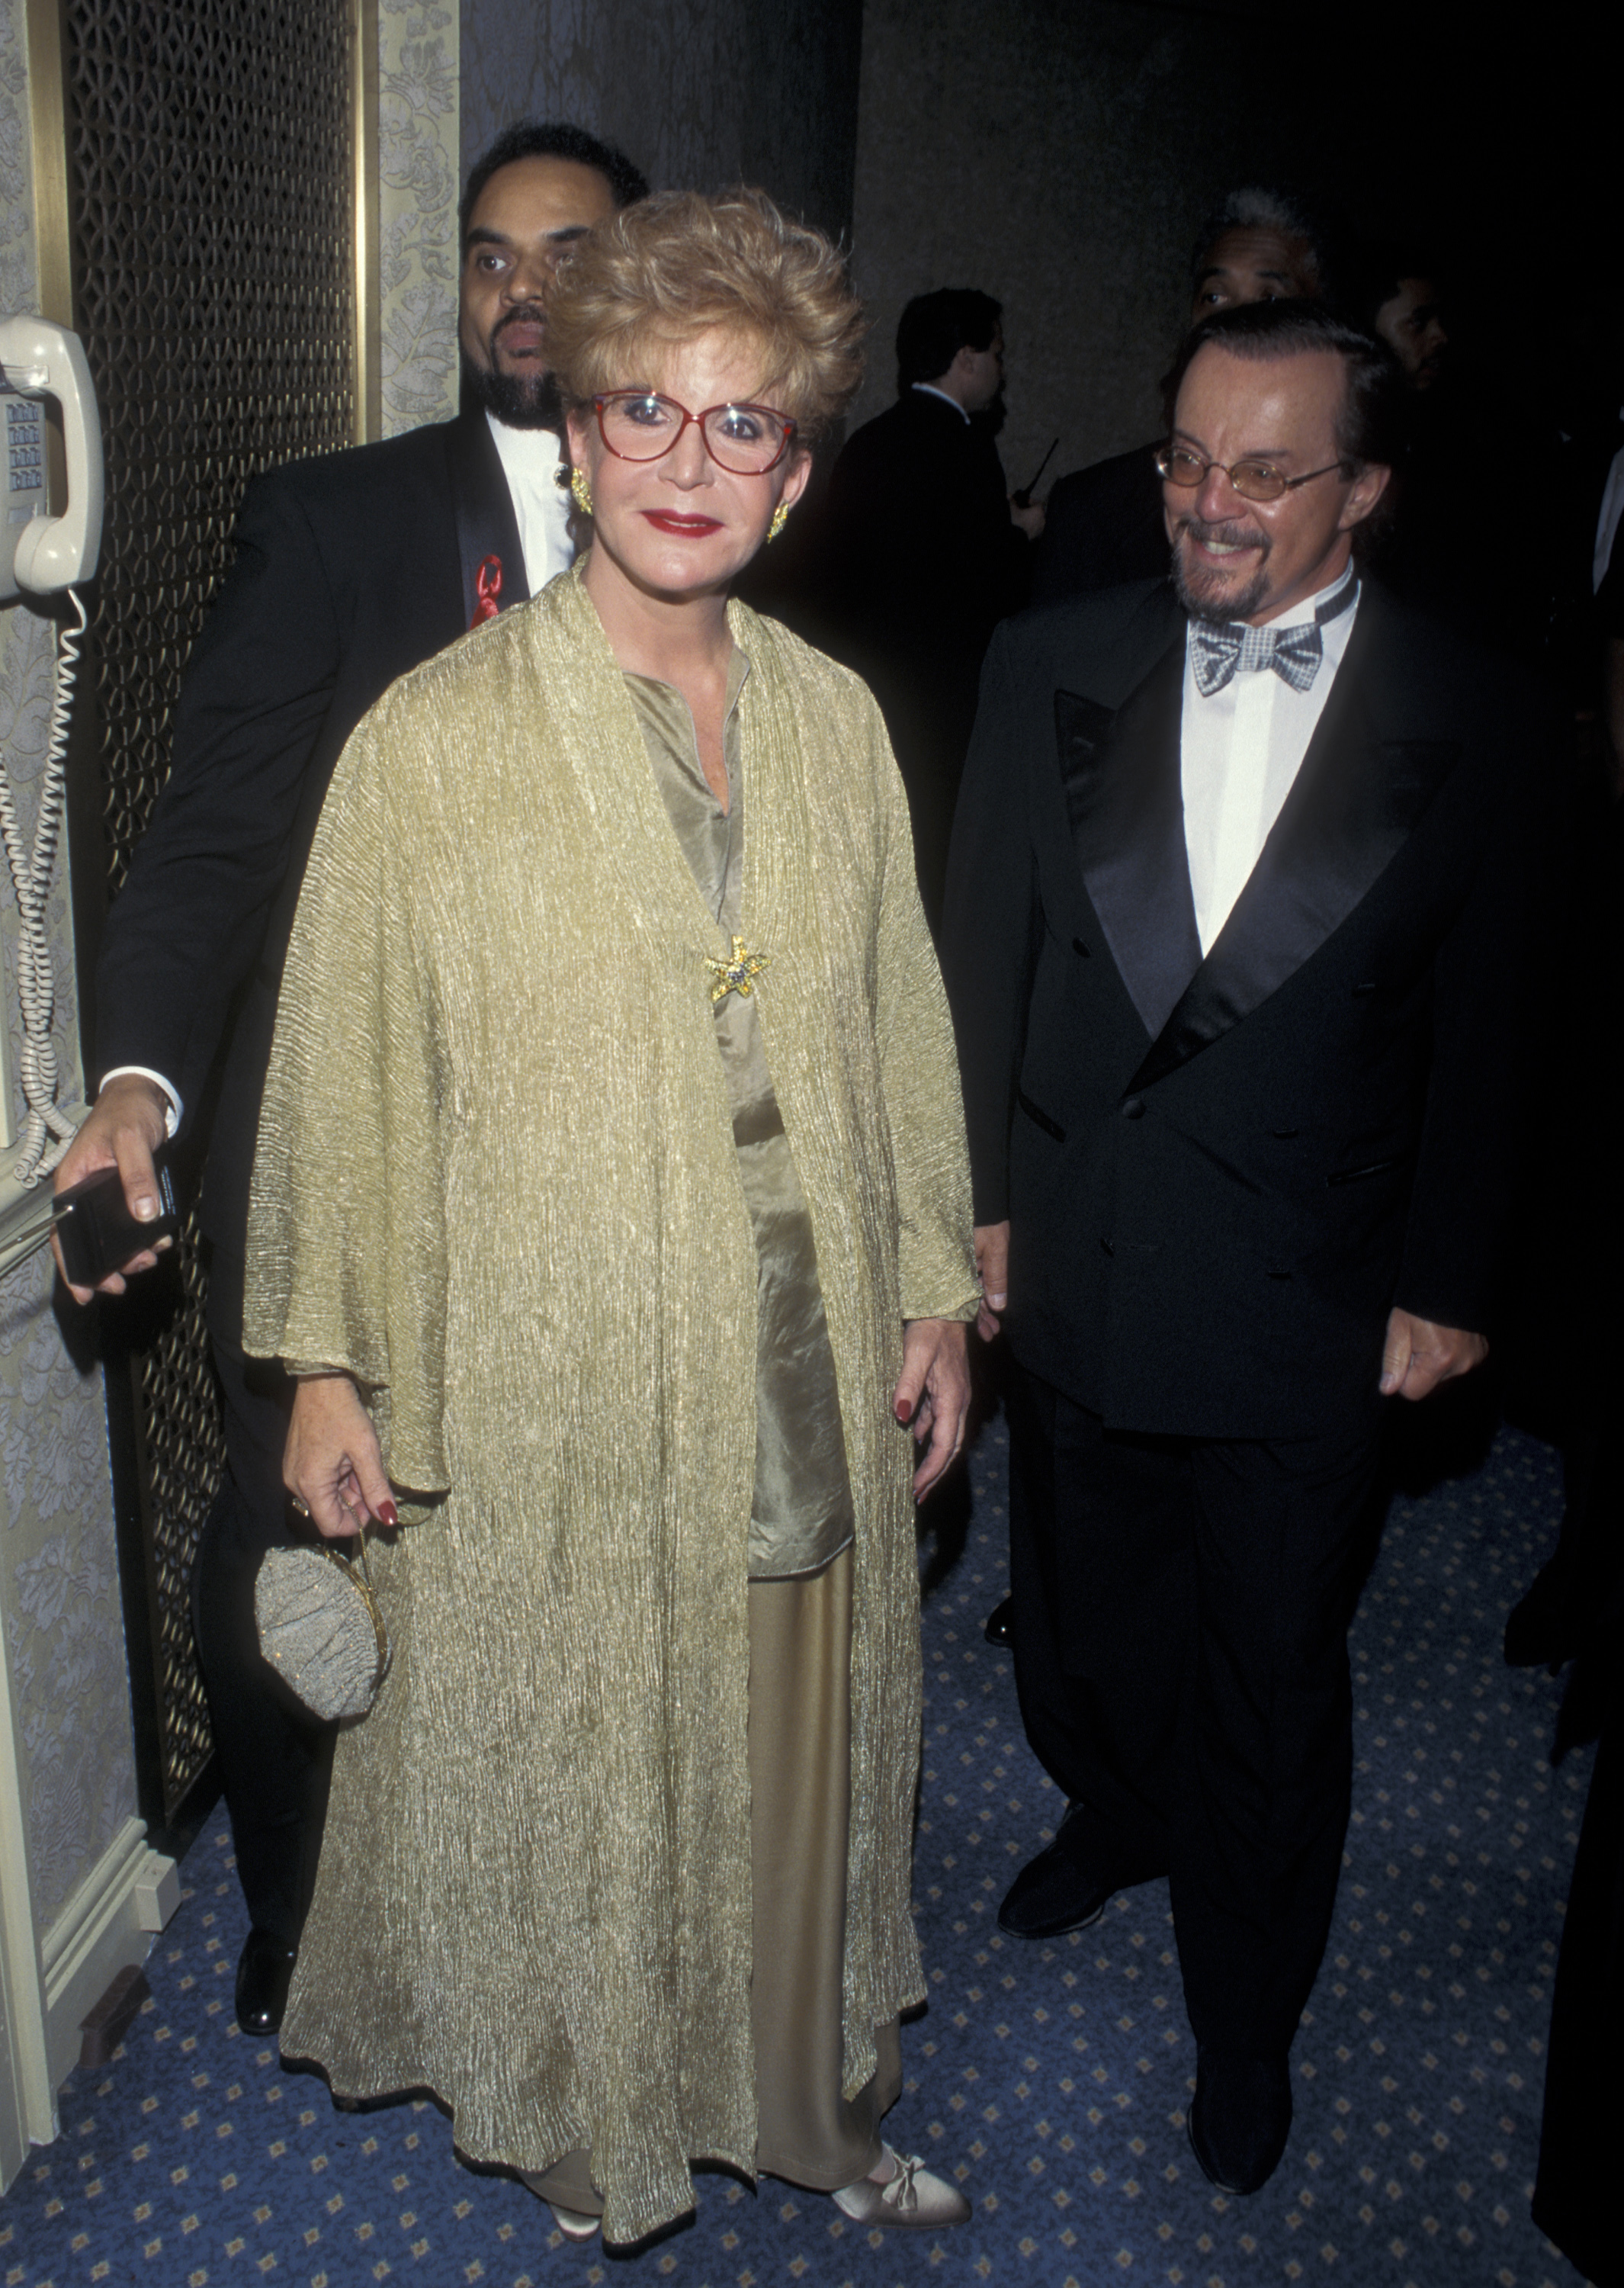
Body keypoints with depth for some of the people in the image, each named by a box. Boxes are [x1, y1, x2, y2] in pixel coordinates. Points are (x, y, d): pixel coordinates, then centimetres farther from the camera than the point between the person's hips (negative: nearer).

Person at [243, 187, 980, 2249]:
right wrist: (326, 1366, -3)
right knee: (566, 1768, 14)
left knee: (799, 1756, 19)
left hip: (808, 1365, 4)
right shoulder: (433, 741, -10)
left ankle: (813, 2103, 45)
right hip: (551, 1383, -3)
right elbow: (343, 1066, -5)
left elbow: (894, 1020, 9)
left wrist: (933, 1290, 9)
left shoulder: (835, 720, 3)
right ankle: (584, 2130, 43)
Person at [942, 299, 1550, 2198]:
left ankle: (1245, 2020, 36)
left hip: (1298, 1307, -2)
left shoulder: (1471, 727, -8)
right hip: (1070, 1259, 3)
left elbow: (1482, 1029, -3)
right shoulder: (1055, 666, -2)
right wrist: (975, 1192, 2)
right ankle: (1113, 1814, 54)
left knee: (1272, 1677, 12)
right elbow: (983, 948, 2)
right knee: (1080, 1604, 22)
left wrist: (1447, 1286, -1)